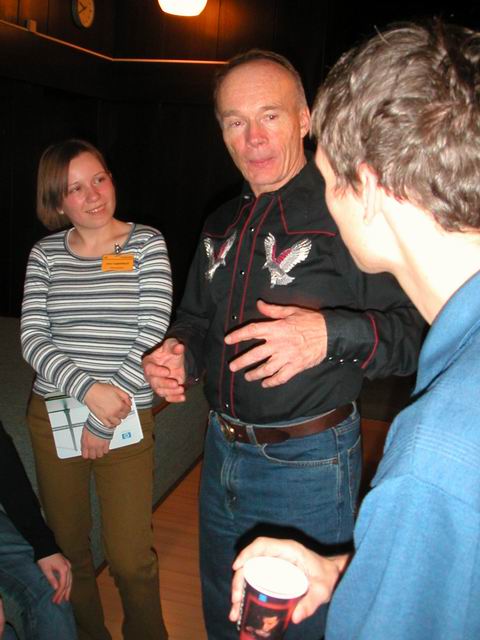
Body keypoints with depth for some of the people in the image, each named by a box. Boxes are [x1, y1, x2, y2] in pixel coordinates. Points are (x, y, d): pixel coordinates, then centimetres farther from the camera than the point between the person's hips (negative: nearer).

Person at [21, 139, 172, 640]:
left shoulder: (147, 244, -3)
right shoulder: (45, 254, 4)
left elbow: (151, 336, -10)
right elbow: (32, 339, -2)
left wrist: (103, 422, -12)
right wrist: (87, 389, -19)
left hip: (125, 418, -3)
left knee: (129, 560, 1)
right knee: (67, 547, 16)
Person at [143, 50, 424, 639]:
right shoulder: (223, 223, 9)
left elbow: (412, 332, -19)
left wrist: (330, 334, -37)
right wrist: (179, 351, -1)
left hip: (306, 464, -6)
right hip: (222, 452, 7)